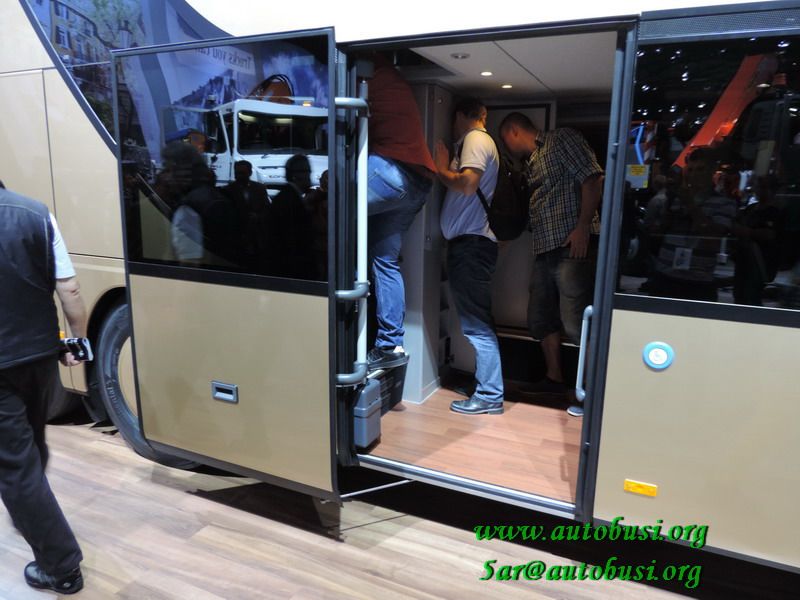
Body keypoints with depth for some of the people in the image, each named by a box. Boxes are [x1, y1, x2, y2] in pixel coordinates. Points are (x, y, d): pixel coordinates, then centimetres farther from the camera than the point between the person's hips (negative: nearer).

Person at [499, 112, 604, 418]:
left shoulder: (562, 139, 1)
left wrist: (582, 227, -18)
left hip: (572, 247, -9)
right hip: (545, 249, 9)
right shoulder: (530, 163, 23)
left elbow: (592, 179, -10)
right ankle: (554, 378, 27)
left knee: (576, 322, -10)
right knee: (541, 317, 13)